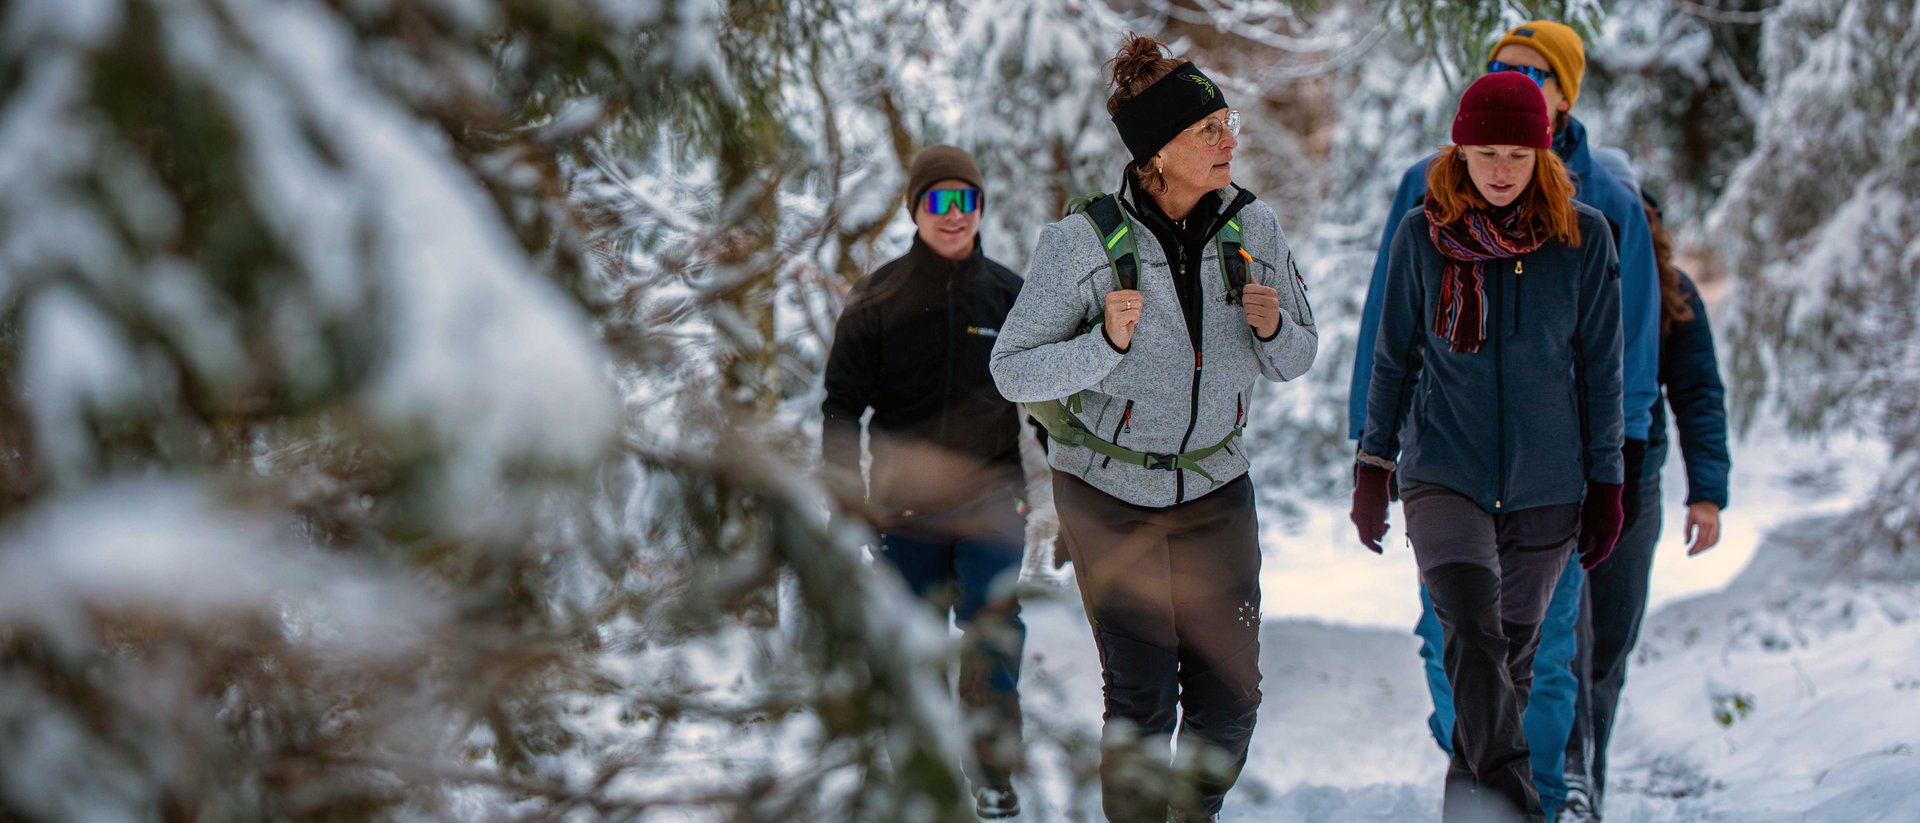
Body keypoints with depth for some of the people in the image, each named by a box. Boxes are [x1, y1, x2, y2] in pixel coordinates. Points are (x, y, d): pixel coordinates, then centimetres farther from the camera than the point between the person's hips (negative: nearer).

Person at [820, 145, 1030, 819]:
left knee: (994, 630, -7)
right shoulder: (880, 297, -1)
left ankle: (992, 767, 4)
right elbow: (842, 401, 3)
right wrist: (847, 493, -4)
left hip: (991, 498, 0)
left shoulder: (1010, 296, 4)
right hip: (907, 506, 0)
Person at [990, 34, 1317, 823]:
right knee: (1142, 697, -7)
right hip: (1110, 491, -3)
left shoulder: (1250, 225, -5)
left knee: (1230, 695, 3)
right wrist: (1106, 343, -30)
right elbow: (1013, 372, -14)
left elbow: (1296, 359, 5)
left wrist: (1272, 328, -18)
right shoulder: (1082, 241, -17)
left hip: (1215, 486, 4)